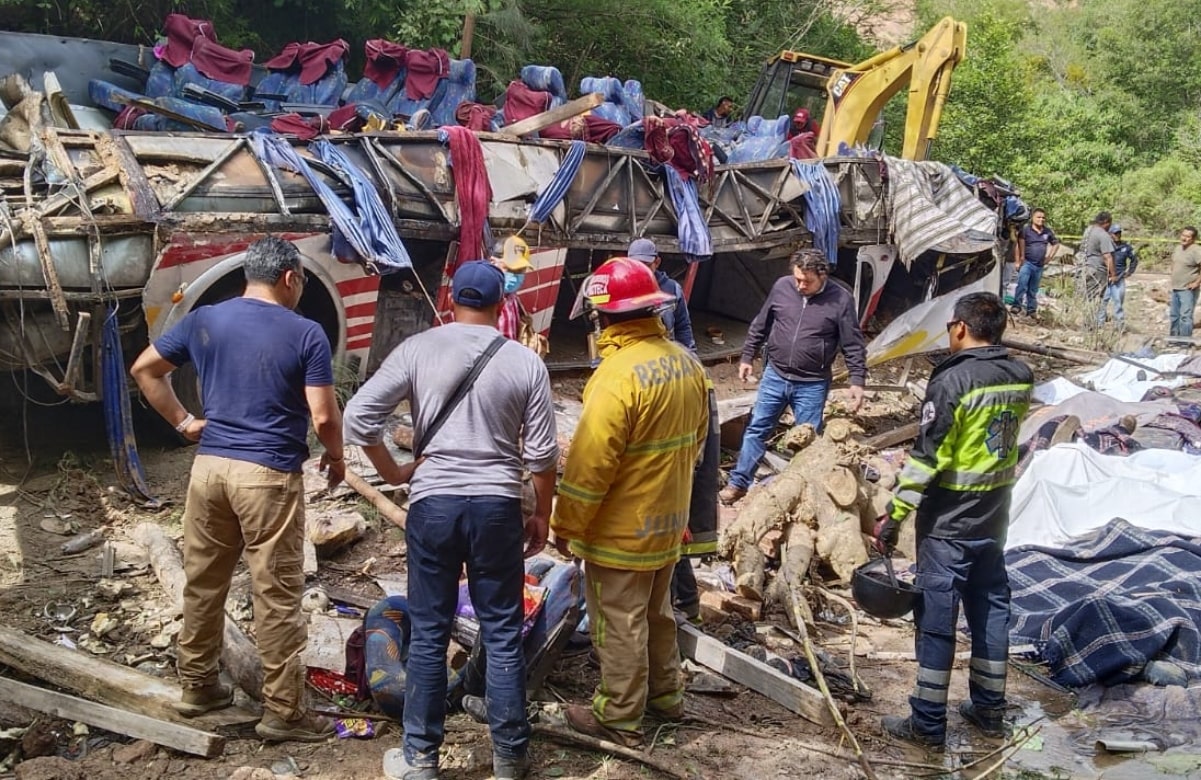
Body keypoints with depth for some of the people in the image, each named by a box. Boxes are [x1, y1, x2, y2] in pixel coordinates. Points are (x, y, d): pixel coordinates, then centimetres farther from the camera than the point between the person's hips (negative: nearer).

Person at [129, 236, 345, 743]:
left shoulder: (204, 320, 6)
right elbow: (324, 417, -11)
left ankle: (197, 685, 32)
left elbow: (144, 369, 14)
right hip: (268, 475, -5)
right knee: (277, 596, 2)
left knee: (202, 582, 18)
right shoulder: (306, 334, -8)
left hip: (209, 466, 5)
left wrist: (183, 423, 16)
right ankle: (282, 711, 9)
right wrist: (336, 457, 7)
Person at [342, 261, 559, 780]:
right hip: (497, 506, 0)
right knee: (502, 636, 9)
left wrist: (393, 472, 7)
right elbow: (541, 453, 0)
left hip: (433, 504, 0)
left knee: (428, 635, 10)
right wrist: (542, 513, 13)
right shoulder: (525, 363, -1)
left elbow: (358, 416, -6)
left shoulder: (417, 350, -2)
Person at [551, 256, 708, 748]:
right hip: (668, 519, 8)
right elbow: (696, 437, 12)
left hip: (623, 529, -8)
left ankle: (619, 718, 20)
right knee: (656, 612, 24)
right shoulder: (684, 361, 0)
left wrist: (566, 527, -13)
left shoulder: (619, 373, -26)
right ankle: (665, 693, 39)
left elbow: (589, 464, -24)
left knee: (619, 624, 6)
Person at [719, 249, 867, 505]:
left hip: (812, 385, -3)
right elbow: (760, 325, 9)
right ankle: (739, 483, 19)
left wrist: (857, 381, -11)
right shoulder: (782, 287, -4)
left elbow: (853, 346, -6)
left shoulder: (840, 299, -11)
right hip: (775, 376, 3)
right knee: (756, 429, 8)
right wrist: (747, 357, 12)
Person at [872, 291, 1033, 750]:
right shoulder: (1021, 377, 1)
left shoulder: (952, 380, -20)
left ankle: (928, 724, 10)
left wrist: (894, 515, -15)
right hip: (995, 519, 7)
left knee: (936, 618, 1)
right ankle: (989, 709, 29)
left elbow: (927, 457, -20)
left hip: (948, 522, -7)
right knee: (991, 608, 17)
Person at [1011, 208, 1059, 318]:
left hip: (1040, 266, 5)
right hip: (1026, 263, -4)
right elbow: (1018, 245, -10)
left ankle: (1031, 310, 20)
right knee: (1022, 284, -20)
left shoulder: (1048, 232, 7)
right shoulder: (1026, 229, -7)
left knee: (1033, 290, 13)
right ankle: (1017, 306, -17)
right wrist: (1017, 261, -15)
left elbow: (1056, 243, 22)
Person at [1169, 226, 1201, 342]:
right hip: (1175, 289, 9)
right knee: (1174, 315, 18)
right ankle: (1173, 339, 31)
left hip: (1188, 290, -9)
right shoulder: (1178, 248, 10)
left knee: (1185, 317, -12)